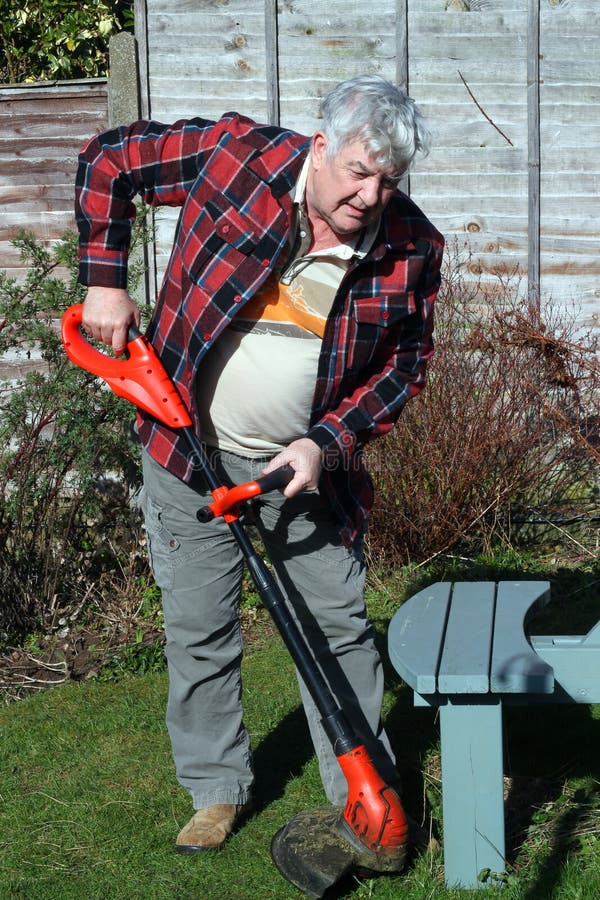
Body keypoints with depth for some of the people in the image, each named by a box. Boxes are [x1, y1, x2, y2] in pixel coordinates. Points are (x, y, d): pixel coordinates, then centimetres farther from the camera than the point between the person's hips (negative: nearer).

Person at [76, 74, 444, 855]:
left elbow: (405, 365, -2)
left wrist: (327, 444, -14)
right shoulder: (234, 154, -16)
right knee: (199, 630, 8)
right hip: (190, 449, 0)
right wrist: (104, 280, -8)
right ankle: (218, 791, 25)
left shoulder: (410, 247, -12)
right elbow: (109, 161, -4)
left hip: (310, 464, 1)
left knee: (338, 627, 8)